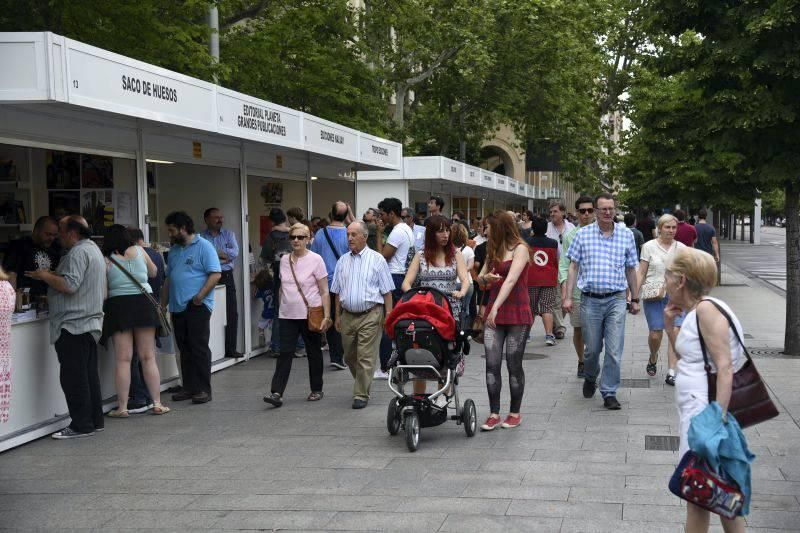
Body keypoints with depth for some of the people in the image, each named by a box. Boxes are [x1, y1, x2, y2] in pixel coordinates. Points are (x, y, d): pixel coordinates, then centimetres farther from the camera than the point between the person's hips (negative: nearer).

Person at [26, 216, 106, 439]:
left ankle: (81, 425, -5)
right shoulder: (93, 249, 20)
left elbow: (70, 285, -23)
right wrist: (52, 276, 22)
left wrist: (45, 276, -10)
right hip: (90, 322, 11)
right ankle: (95, 420, 17)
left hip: (73, 325, -11)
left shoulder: (78, 252, -14)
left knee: (73, 378, -7)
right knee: (89, 375, 13)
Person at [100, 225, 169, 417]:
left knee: (123, 360, 0)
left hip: (118, 305, -1)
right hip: (144, 303, 1)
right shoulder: (139, 251, 4)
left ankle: (122, 407, 1)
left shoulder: (106, 260, 0)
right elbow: (153, 272, 20)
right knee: (148, 358, 7)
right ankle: (157, 403, 8)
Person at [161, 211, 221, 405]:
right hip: (178, 307, 7)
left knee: (199, 348, -6)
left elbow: (216, 274, -13)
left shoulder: (204, 247, -5)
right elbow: (168, 279, 24)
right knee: (184, 350, 10)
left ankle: (203, 389, -2)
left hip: (197, 307, -7)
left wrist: (200, 296, -19)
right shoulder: (174, 250, 18)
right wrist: (162, 305, 18)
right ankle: (189, 387, 16)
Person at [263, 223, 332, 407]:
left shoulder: (315, 259, -6)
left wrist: (326, 316, -13)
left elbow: (324, 292, -7)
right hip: (288, 316, 3)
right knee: (285, 353, -6)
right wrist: (281, 308, 15)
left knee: (314, 353, 10)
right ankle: (276, 393, -11)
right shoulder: (284, 260, 7)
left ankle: (316, 390, 23)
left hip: (310, 315, -3)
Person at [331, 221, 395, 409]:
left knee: (365, 357, -5)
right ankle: (362, 384, 33)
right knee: (349, 357, 12)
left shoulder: (377, 260, -1)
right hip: (348, 315, 5)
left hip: (370, 315, -5)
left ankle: (361, 395, 1)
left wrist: (388, 315, -7)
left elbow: (386, 291, -2)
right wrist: (337, 316, 13)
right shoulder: (342, 261, 11)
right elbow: (338, 292, 16)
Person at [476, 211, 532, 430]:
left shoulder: (520, 249, -9)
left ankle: (515, 413, 16)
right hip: (494, 315, 5)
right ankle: (494, 414, 4)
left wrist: (496, 306, -33)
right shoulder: (493, 251, 12)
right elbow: (481, 279, 20)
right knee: (492, 365, -2)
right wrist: (486, 278, -5)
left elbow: (511, 280, -22)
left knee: (514, 365, 3)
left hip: (517, 315, -5)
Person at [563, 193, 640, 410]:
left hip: (616, 300, 0)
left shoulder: (626, 235, 6)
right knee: (592, 349, 10)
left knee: (614, 350, -5)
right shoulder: (583, 234, 3)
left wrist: (635, 299, 13)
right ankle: (590, 378, 38)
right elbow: (573, 267, 3)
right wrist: (568, 297, -2)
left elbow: (631, 270, 12)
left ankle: (609, 393, 6)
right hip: (590, 300, 0)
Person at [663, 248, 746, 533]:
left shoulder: (707, 309, -15)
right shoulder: (694, 312, 14)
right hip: (696, 408, 10)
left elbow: (724, 367, -21)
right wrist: (670, 325, 15)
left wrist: (717, 418, -26)